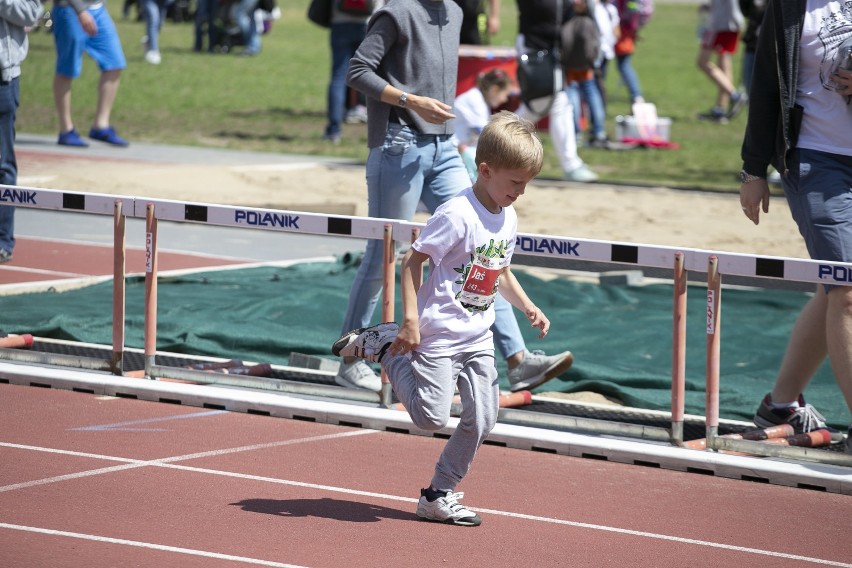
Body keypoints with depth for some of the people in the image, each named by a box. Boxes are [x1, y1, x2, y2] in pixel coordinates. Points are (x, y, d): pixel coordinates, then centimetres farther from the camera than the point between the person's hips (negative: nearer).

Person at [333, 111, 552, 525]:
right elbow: (412, 261, -16)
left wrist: (527, 308, 10)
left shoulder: (508, 218, 7)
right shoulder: (457, 215, -18)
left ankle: (439, 495, 14)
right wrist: (411, 320, -20)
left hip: (478, 337, 7)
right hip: (439, 332, -7)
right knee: (431, 417, -9)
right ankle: (383, 347, 13)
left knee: (482, 419, 0)